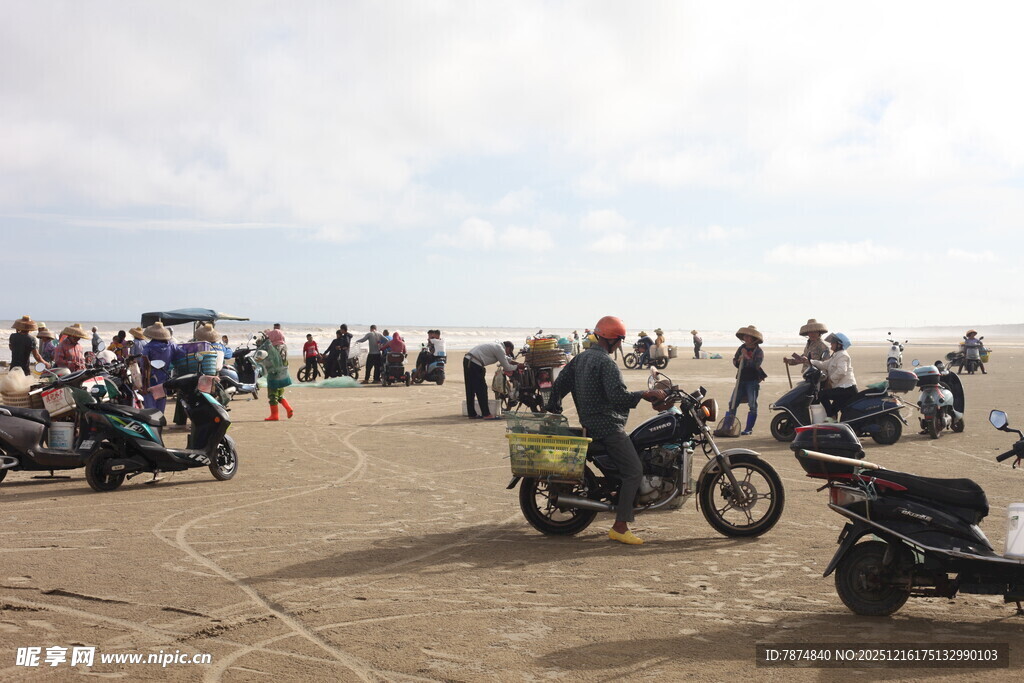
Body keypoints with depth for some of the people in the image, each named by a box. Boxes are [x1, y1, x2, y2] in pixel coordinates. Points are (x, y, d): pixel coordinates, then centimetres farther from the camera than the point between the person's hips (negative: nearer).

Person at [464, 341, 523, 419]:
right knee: (481, 389, -3)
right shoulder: (500, 349, -6)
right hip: (475, 363, -10)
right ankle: (486, 414, 0)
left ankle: (471, 414, 19)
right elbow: (507, 367, -2)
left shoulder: (496, 346, 23)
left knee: (470, 389, 13)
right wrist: (517, 366, 13)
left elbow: (507, 359, 37)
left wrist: (518, 363, 33)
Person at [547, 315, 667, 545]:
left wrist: (553, 410, 27)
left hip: (589, 422, 10)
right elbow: (617, 395, -27)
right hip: (608, 425, -10)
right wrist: (646, 395, -19)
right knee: (634, 471, -10)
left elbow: (559, 384, 17)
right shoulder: (606, 362, -16)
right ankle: (620, 527, -12)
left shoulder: (580, 358, 14)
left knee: (623, 466, 23)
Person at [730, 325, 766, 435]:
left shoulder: (759, 351, -4)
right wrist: (738, 360, -13)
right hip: (741, 379, 5)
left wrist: (746, 357, -18)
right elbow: (734, 361, 7)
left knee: (752, 405, -3)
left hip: (753, 381, -5)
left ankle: (749, 428, 4)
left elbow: (756, 364, -18)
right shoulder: (742, 348, 10)